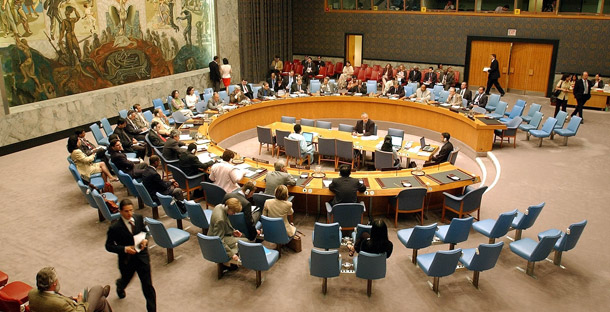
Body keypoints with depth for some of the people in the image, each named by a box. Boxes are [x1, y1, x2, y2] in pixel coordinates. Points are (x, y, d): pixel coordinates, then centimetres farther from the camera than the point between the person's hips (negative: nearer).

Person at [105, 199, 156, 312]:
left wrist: (145, 240, -13)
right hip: (127, 260, -1)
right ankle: (120, 286, 67)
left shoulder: (139, 218, -9)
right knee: (126, 280, 27)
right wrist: (124, 249, -26)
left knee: (148, 286, 2)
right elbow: (109, 246, -12)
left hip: (142, 256, 1)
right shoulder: (114, 227, -20)